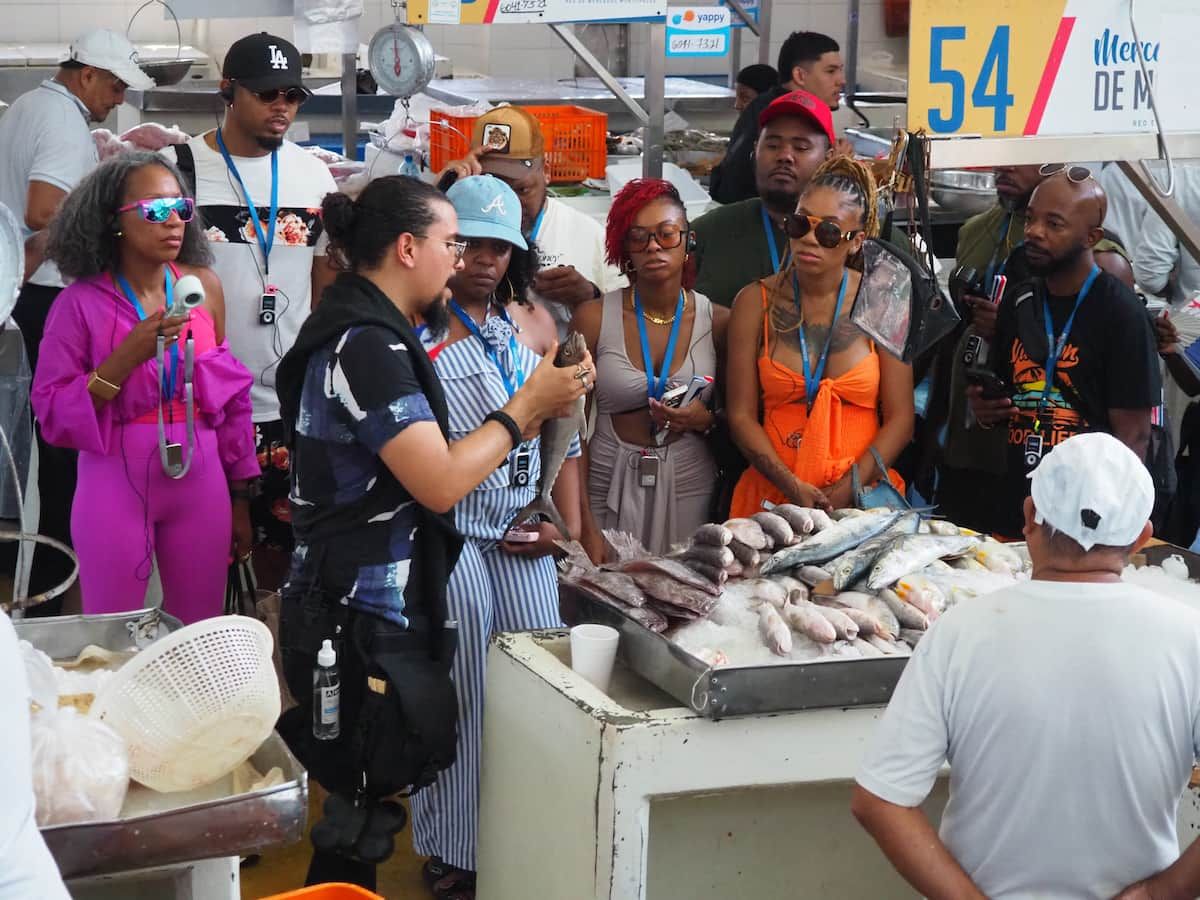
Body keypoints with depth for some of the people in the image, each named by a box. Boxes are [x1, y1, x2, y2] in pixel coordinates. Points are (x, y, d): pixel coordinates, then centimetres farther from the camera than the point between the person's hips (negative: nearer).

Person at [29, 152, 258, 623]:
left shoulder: (203, 286, 3)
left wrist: (239, 495, 11)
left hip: (200, 485, 3)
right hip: (115, 488, -3)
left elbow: (231, 396, 9)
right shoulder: (81, 303, -7)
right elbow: (52, 413, -11)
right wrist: (126, 358, -21)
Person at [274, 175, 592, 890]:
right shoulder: (370, 345, -19)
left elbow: (418, 459, 18)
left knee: (361, 794, 17)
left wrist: (520, 421, 9)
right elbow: (439, 484, -22)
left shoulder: (361, 330, 13)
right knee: (366, 799, -2)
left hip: (359, 604, 10)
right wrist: (526, 406, -12)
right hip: (363, 614, -10)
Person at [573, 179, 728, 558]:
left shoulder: (717, 321, 0)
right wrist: (585, 526, -10)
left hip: (690, 486, 1)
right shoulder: (594, 319, -4)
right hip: (610, 485, -1)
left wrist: (706, 420, -12)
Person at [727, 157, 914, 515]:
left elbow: (899, 418, 3)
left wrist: (843, 493, -9)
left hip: (862, 495, 0)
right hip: (772, 495, 1)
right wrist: (794, 489, -10)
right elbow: (741, 415, 2)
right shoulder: (755, 302, 5)